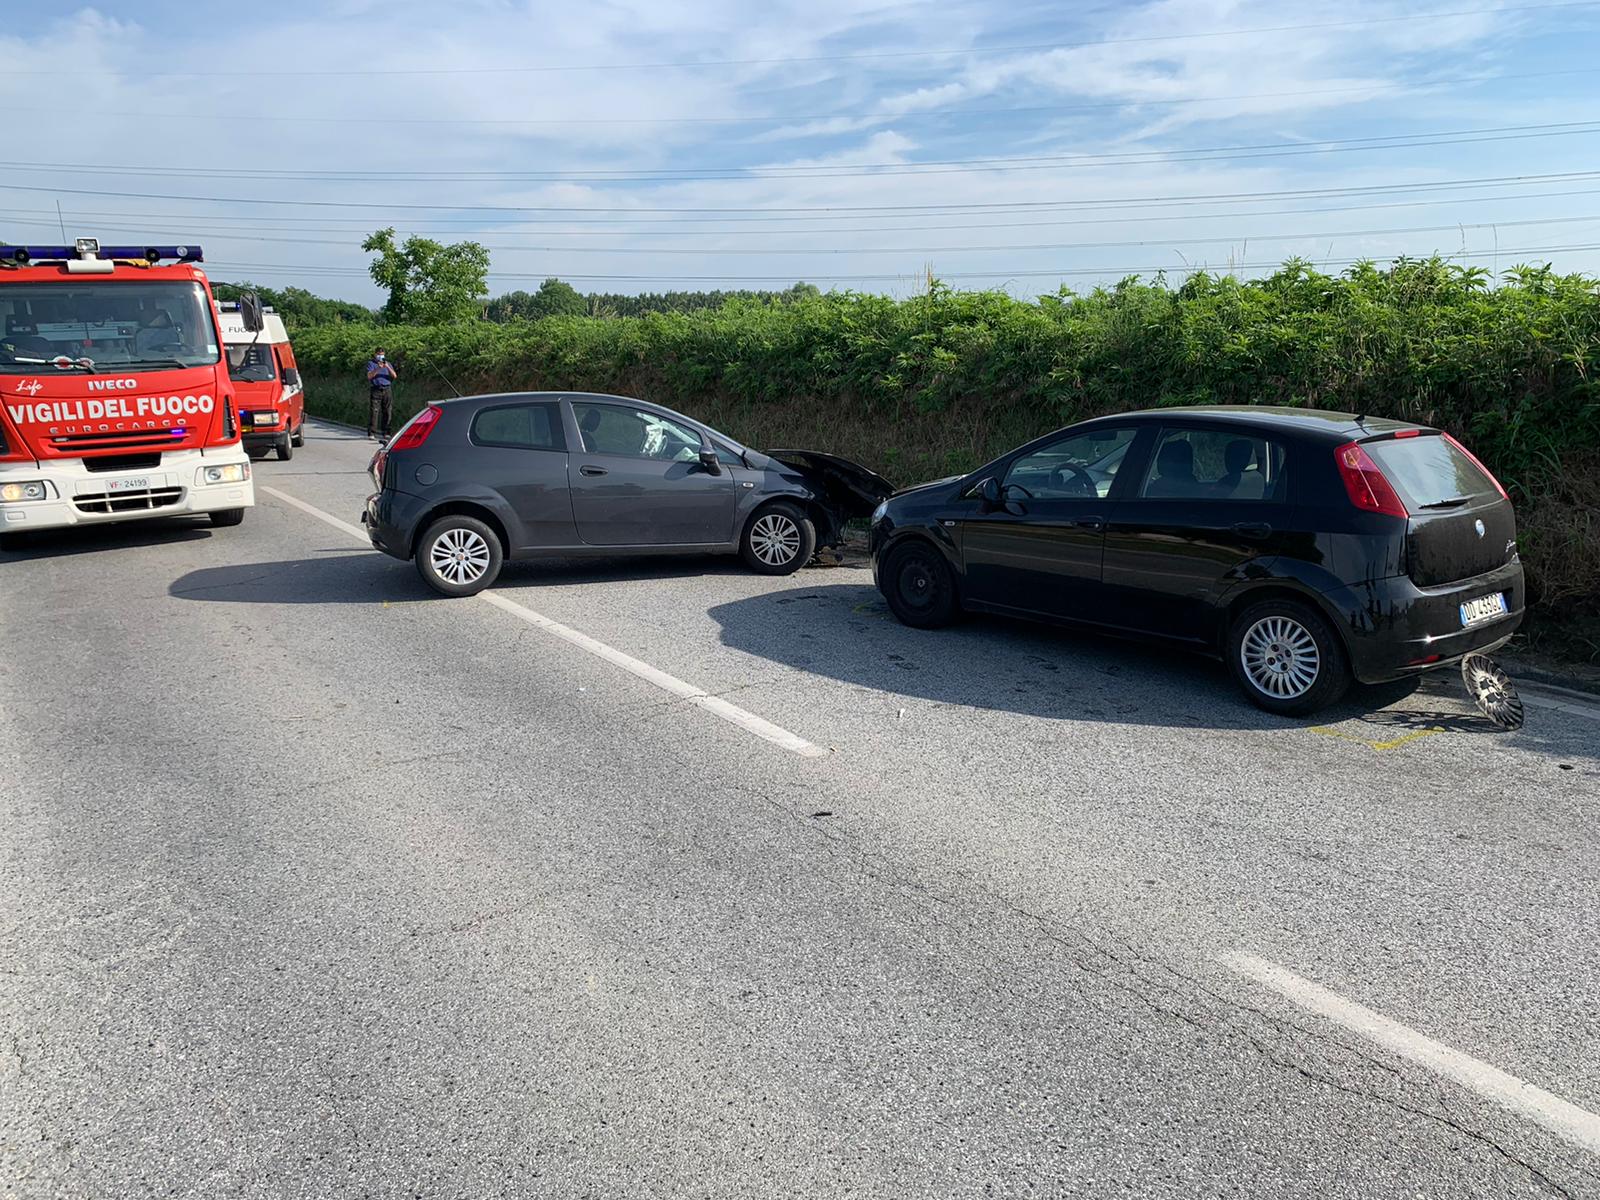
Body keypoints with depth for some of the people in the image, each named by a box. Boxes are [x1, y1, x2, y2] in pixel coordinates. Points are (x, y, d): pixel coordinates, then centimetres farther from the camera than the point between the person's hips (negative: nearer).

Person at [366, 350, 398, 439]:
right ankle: (370, 433, -9)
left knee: (387, 412, 1)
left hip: (387, 390, 3)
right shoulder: (371, 364, 8)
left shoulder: (388, 364, 17)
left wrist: (388, 367, -11)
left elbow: (394, 376, 4)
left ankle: (385, 433, 8)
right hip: (375, 391, -3)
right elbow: (369, 376, -7)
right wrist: (378, 368, -20)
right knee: (373, 412, -9)